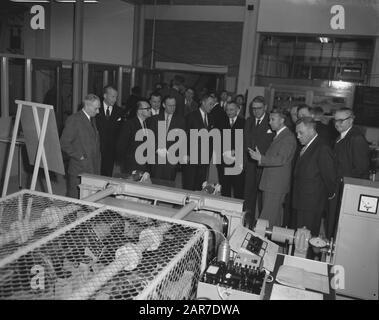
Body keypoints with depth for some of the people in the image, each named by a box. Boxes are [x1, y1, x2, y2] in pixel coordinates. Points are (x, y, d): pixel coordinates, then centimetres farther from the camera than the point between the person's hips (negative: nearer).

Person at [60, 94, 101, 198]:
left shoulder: (92, 119, 15)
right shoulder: (74, 120, -10)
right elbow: (64, 144, -15)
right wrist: (79, 156, -14)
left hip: (93, 170, 7)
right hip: (78, 171, -7)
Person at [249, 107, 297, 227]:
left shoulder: (288, 138, -14)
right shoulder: (278, 135, 16)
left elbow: (281, 159, -23)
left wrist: (261, 158, -27)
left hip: (277, 185, -9)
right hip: (271, 182, 9)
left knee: (267, 217, -6)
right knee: (276, 214, 17)